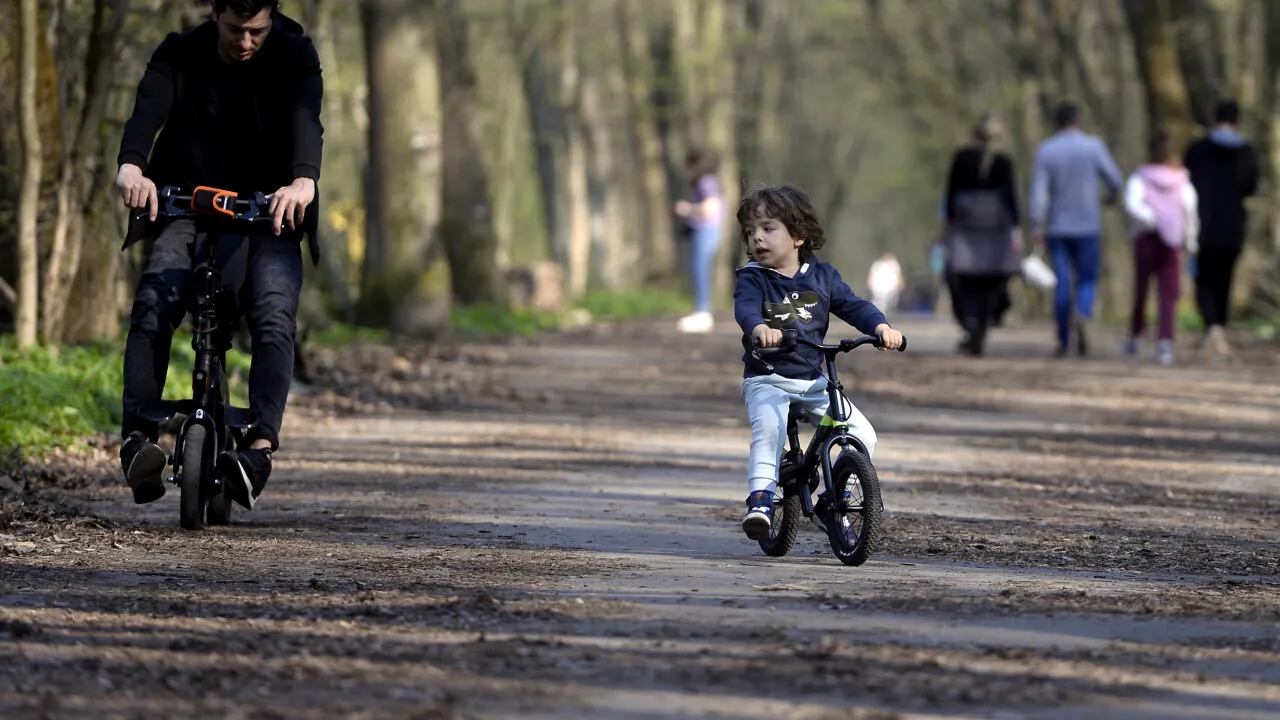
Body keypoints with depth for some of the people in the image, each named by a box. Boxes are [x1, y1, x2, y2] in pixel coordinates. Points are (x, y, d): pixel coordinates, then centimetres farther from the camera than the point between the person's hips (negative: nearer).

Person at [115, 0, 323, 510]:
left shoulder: (293, 58, -5)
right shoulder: (179, 57, -3)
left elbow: (305, 119, -23)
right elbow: (149, 110, -21)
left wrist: (303, 182, -45)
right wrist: (130, 168, -44)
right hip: (188, 208, 1)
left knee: (274, 315, -27)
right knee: (153, 306, -25)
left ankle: (260, 448, -34)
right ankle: (138, 438, -28)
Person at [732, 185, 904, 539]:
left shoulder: (822, 276, 7)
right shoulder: (752, 277, -5)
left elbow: (853, 305, 1)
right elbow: (745, 308, -23)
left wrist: (880, 326, -19)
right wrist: (760, 328, -47)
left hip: (812, 380, 4)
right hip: (766, 380, -4)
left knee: (863, 434, -8)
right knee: (768, 428, -33)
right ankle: (761, 499, -30)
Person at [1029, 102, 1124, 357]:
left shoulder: (1046, 150, -1)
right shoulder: (1093, 146, -4)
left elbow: (1039, 190, -9)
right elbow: (1115, 179, 2)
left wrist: (1037, 227, -11)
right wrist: (1111, 196, 25)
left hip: (1056, 228, 1)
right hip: (1087, 226, -1)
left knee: (1062, 283, 7)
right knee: (1087, 280, 6)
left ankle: (1063, 341, 5)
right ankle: (1082, 316, -25)